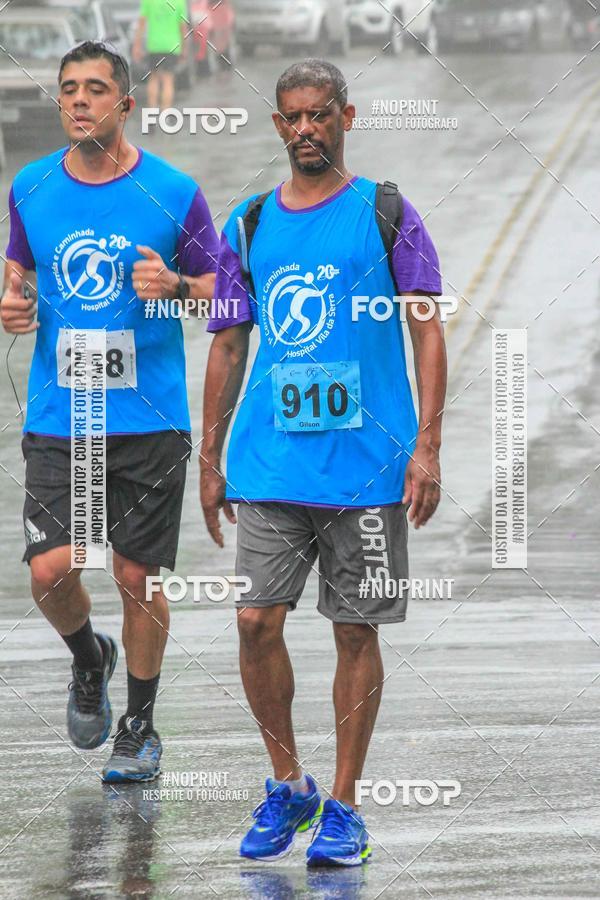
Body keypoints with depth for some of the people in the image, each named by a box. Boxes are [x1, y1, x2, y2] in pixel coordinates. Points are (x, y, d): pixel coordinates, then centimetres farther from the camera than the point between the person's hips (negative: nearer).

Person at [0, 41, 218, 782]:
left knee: (138, 577, 3)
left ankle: (139, 727, 21)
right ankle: (88, 658, 24)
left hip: (149, 419, -2)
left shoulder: (173, 193, -4)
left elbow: (221, 290, 4)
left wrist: (175, 287, -16)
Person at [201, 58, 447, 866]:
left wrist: (427, 448, -10)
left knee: (356, 632, 2)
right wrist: (209, 459, 11)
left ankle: (342, 807, 12)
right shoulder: (248, 228, 9)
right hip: (271, 466, 3)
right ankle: (287, 785, 15)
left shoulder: (386, 215, 0)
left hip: (366, 466, -2)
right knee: (257, 620, -4)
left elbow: (428, 335, -1)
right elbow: (227, 347, 14)